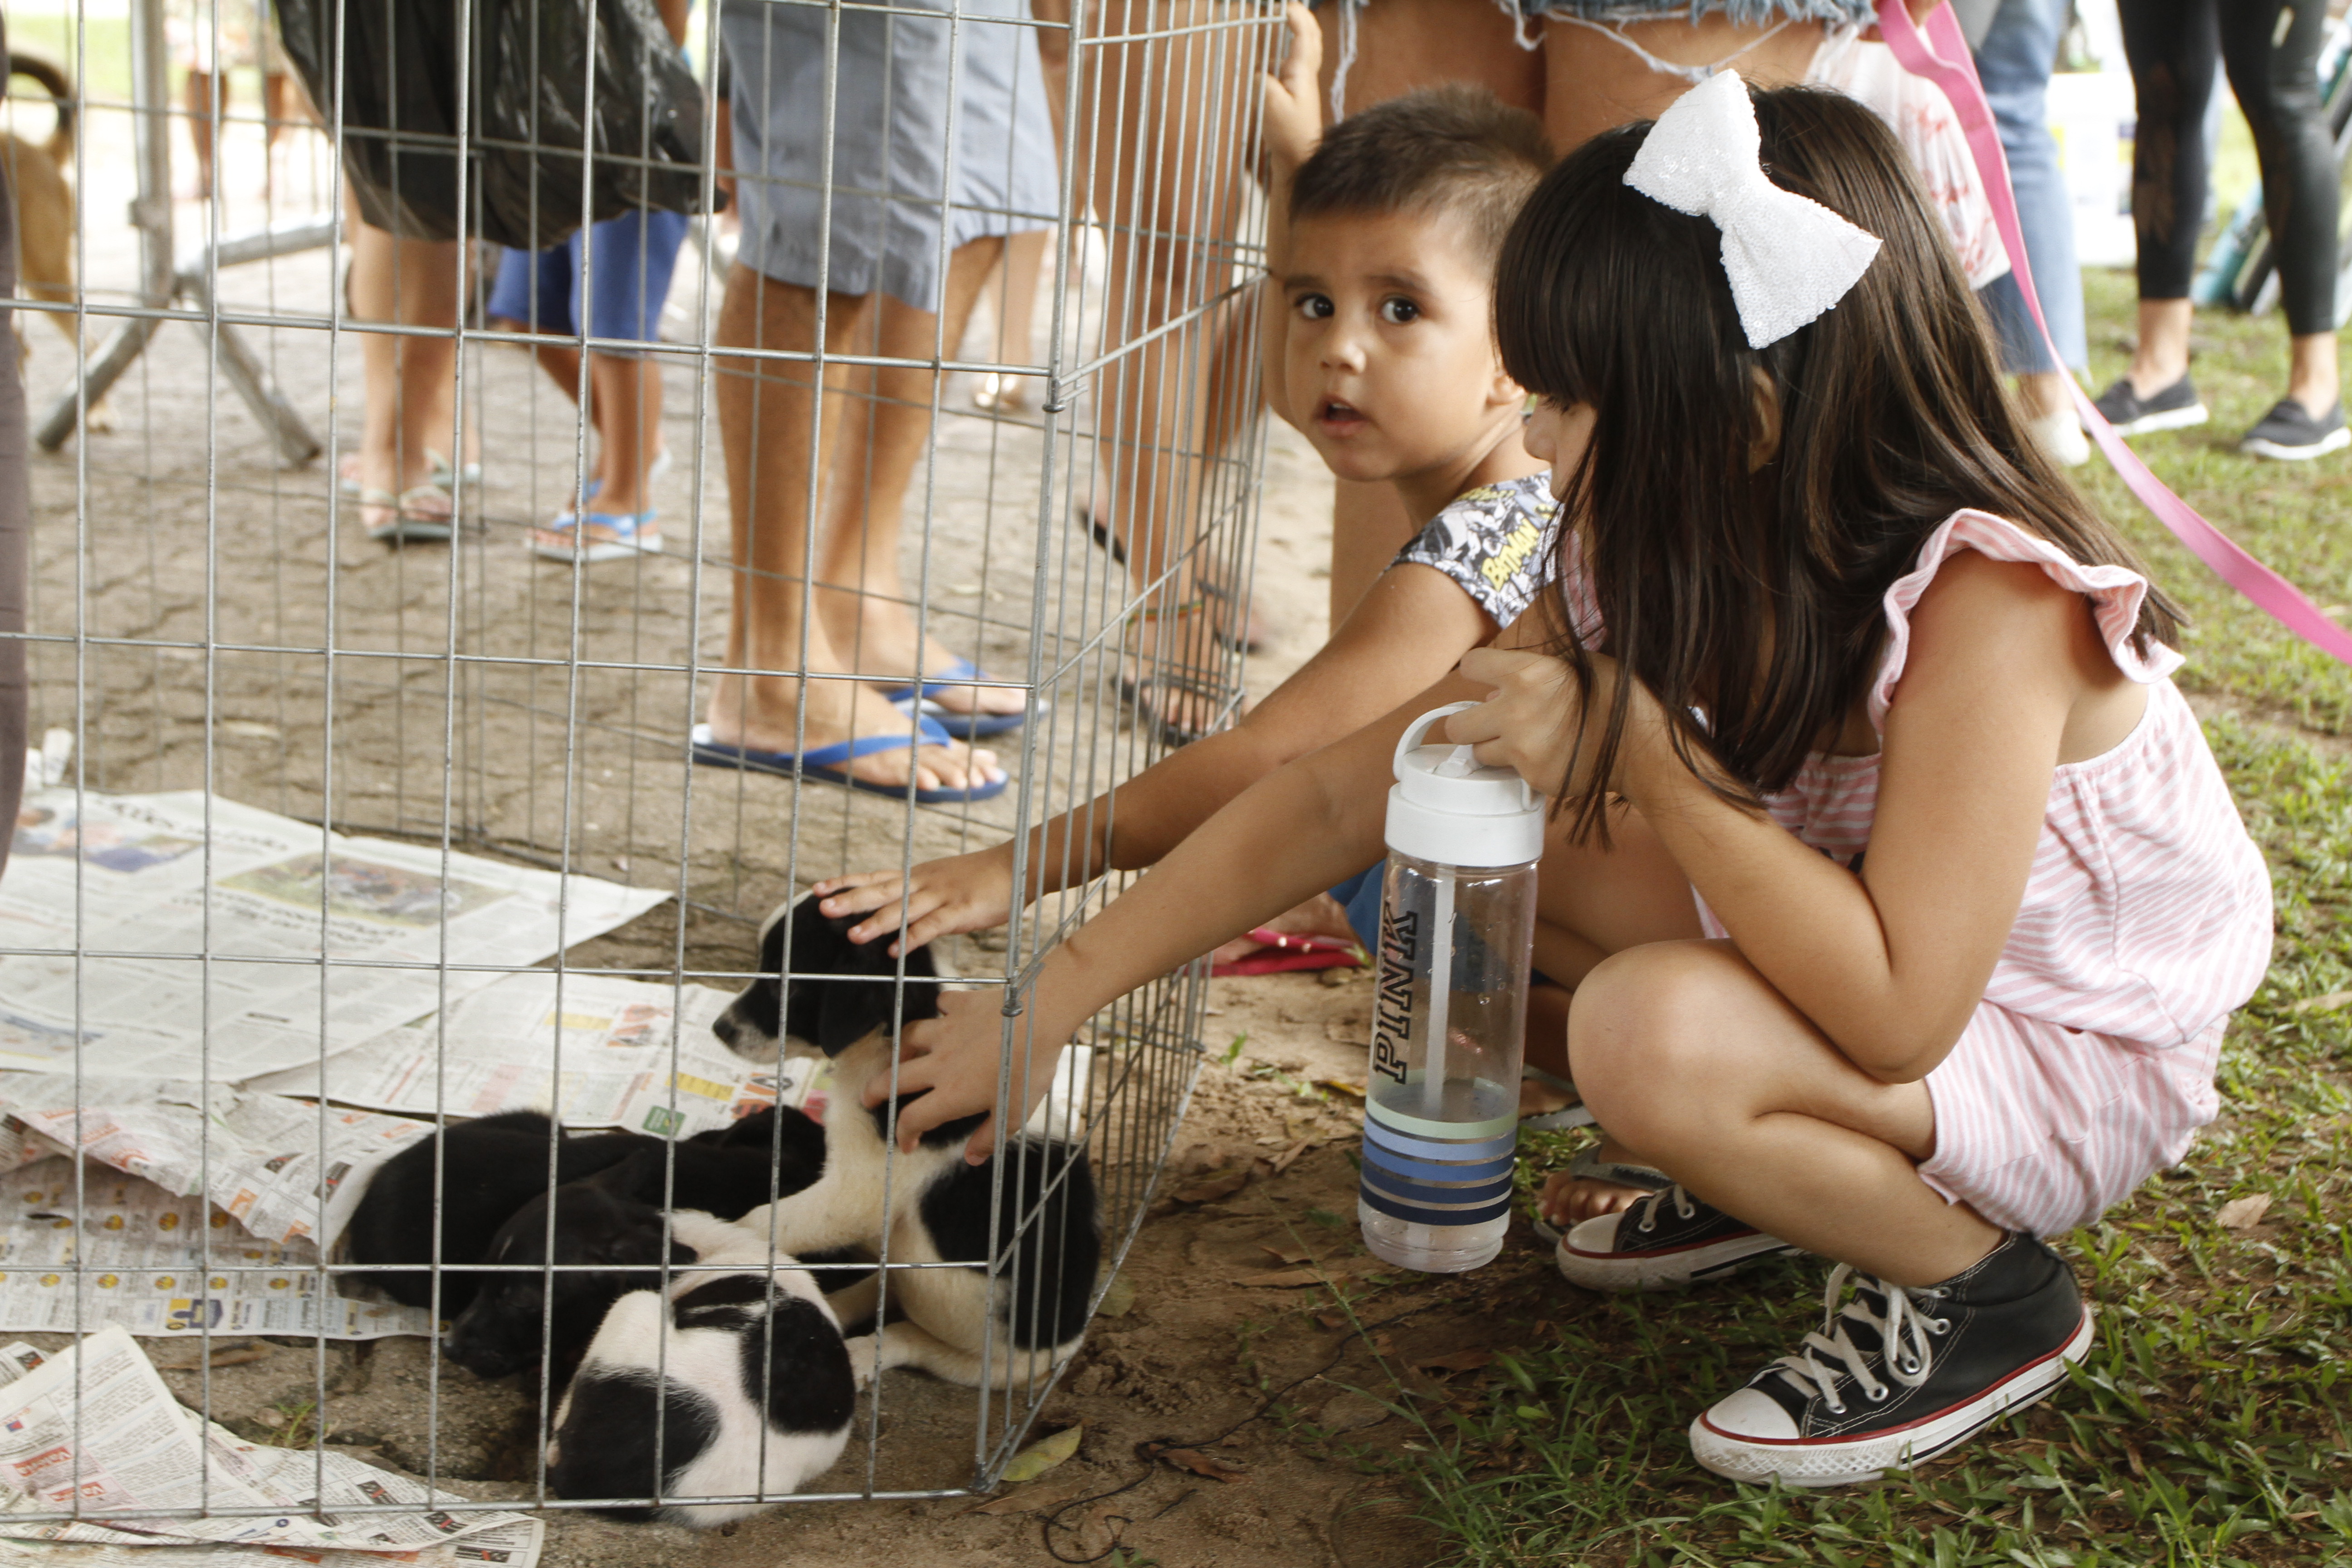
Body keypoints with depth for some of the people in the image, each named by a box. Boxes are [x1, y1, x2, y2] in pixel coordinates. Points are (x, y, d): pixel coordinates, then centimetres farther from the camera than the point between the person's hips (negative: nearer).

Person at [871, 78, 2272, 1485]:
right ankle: (1777, 1182, 10)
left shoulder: (1986, 596, -31)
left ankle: (1986, 1291, -6)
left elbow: (1898, 1010, -36)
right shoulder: (1657, 584, -11)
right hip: (1871, 993, 7)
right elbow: (1339, 799, -8)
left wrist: (1644, 749, -33)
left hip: (2077, 1063, -7)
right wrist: (1050, 999, -11)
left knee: (1655, 1033, -32)